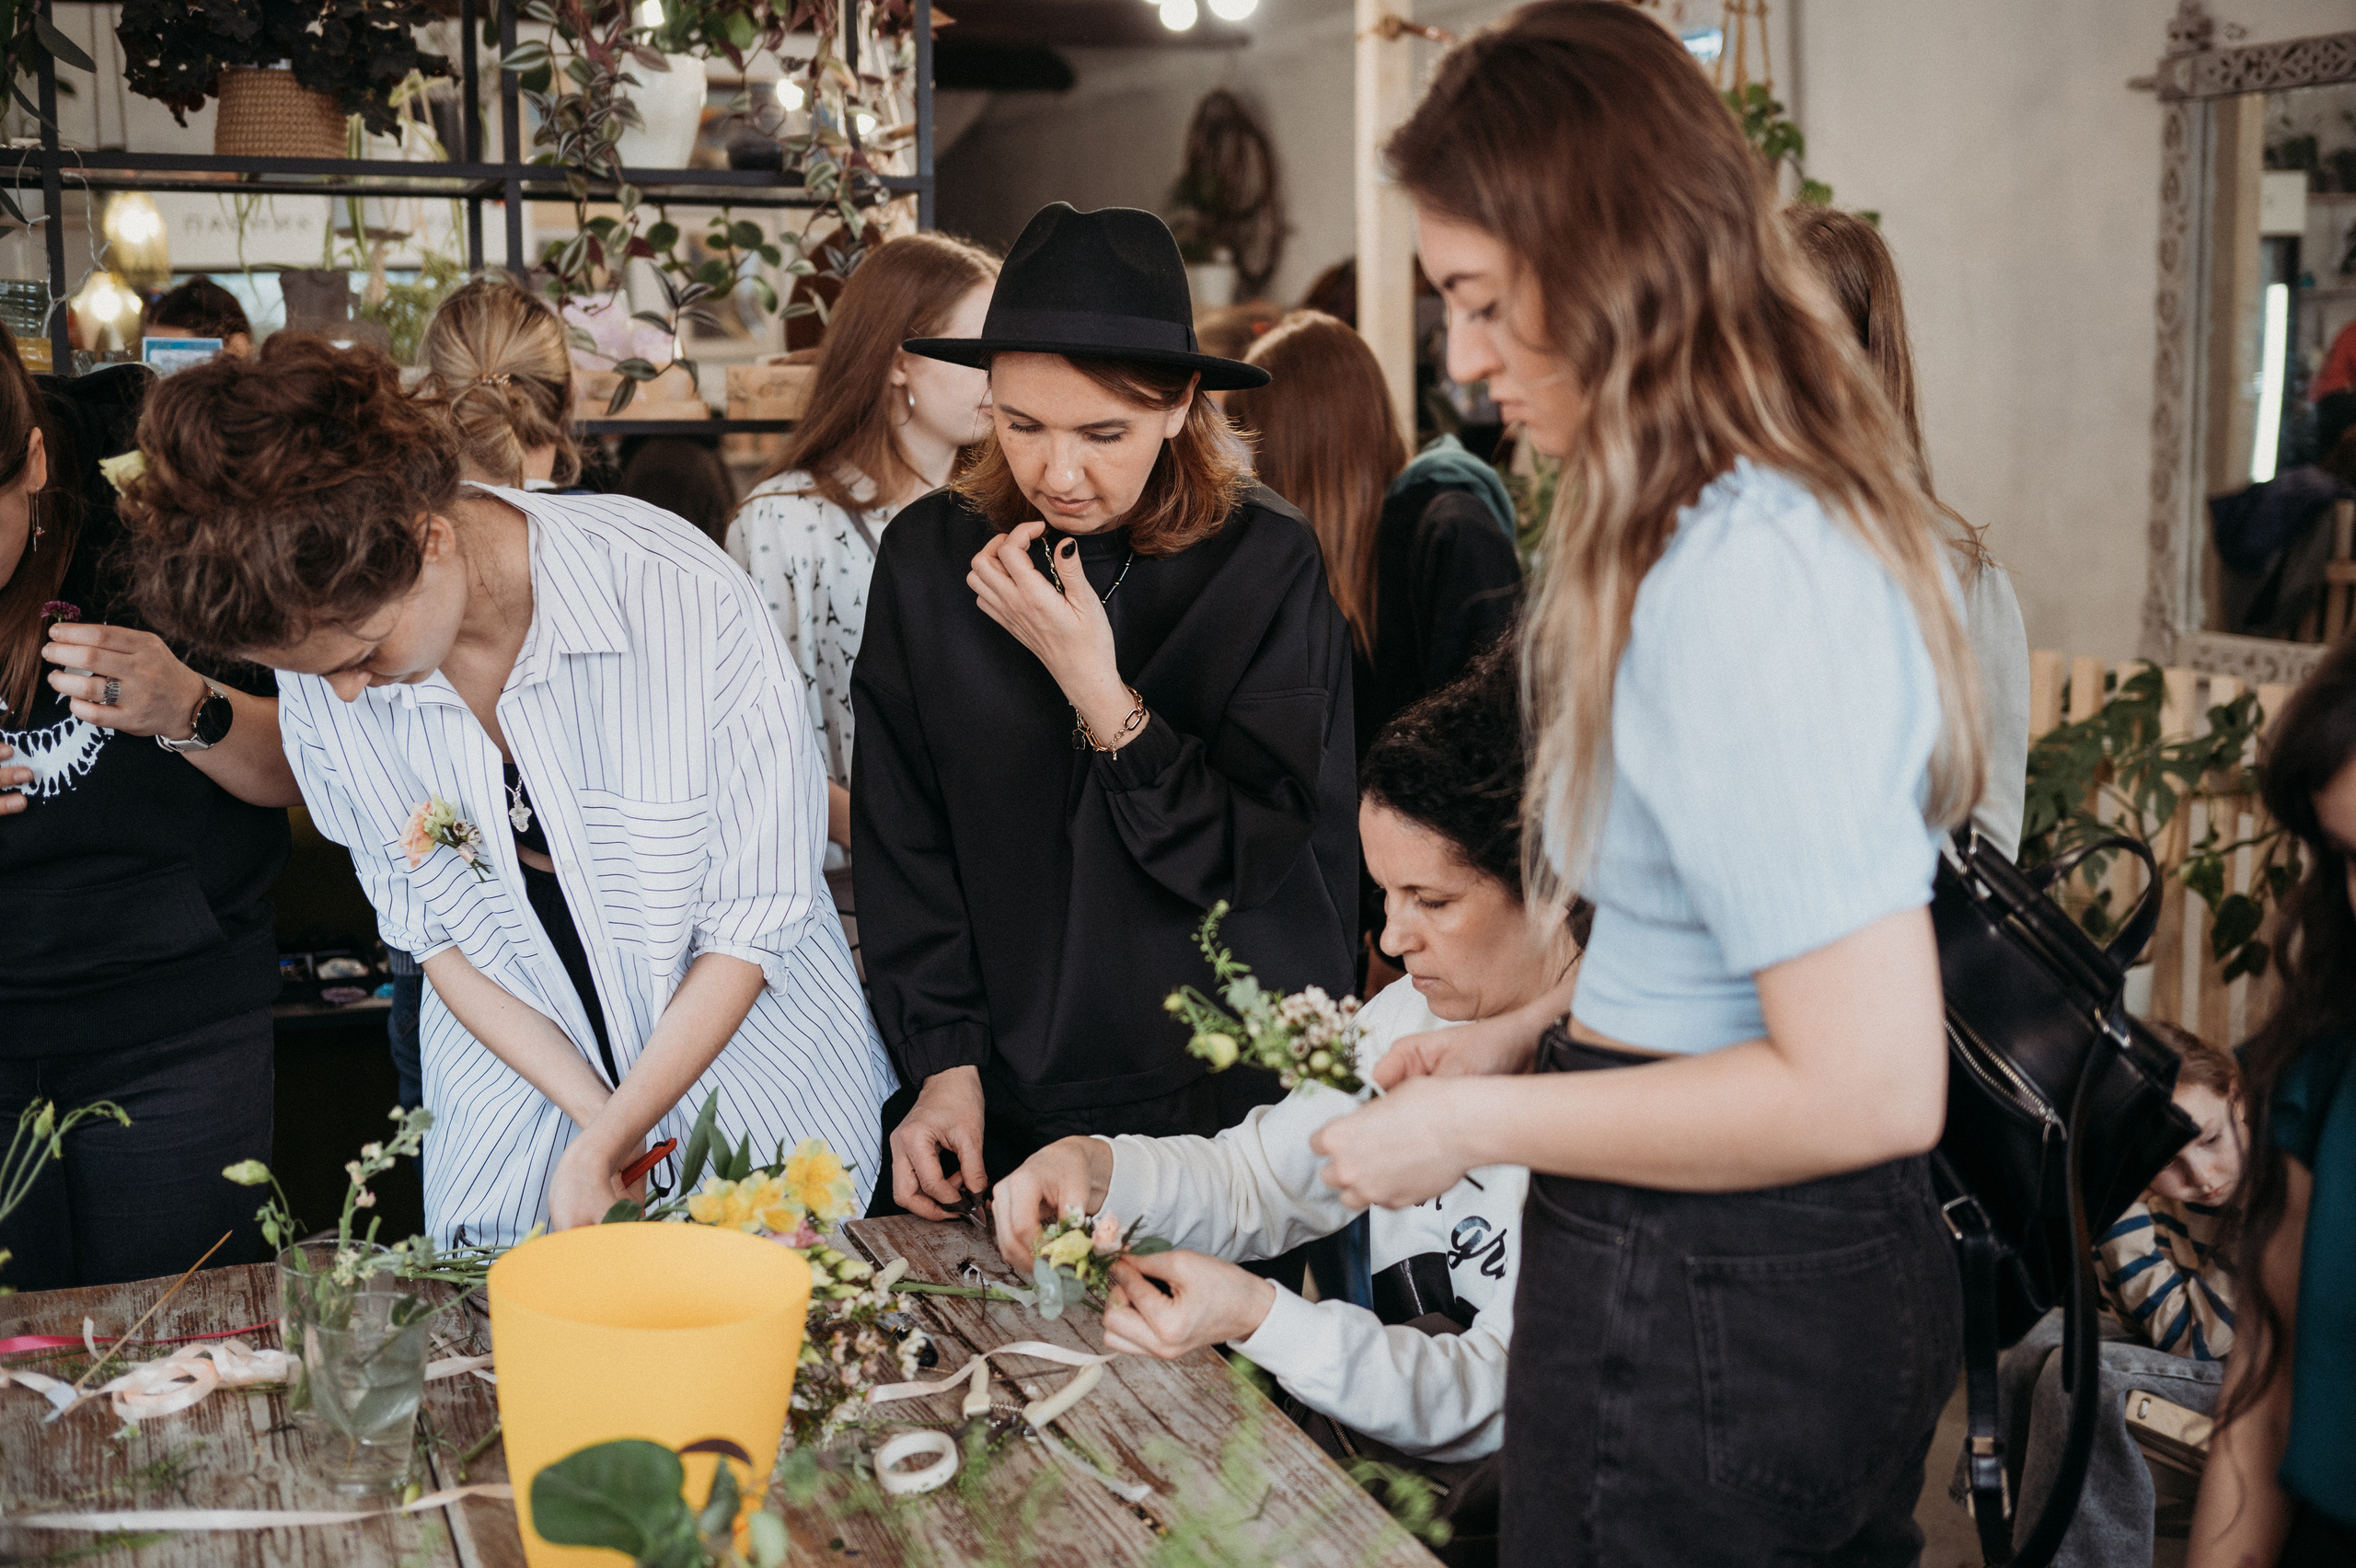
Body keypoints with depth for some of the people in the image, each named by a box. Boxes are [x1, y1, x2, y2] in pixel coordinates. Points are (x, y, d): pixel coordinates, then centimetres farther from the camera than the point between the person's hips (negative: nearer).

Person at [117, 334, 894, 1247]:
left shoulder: (684, 601, -26)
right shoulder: (324, 661, -13)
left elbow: (752, 923, -19)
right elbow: (433, 926, -4)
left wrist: (602, 1148, -19)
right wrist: (596, 1122, -13)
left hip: (753, 1094, -2)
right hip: (525, 1102, 3)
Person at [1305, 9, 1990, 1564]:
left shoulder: (1743, 574, -25)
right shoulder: (1823, 511, 7)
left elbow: (1869, 1084, -27)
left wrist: (1478, 1123, -17)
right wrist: (1525, 1037, 9)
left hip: (1697, 1314, -9)